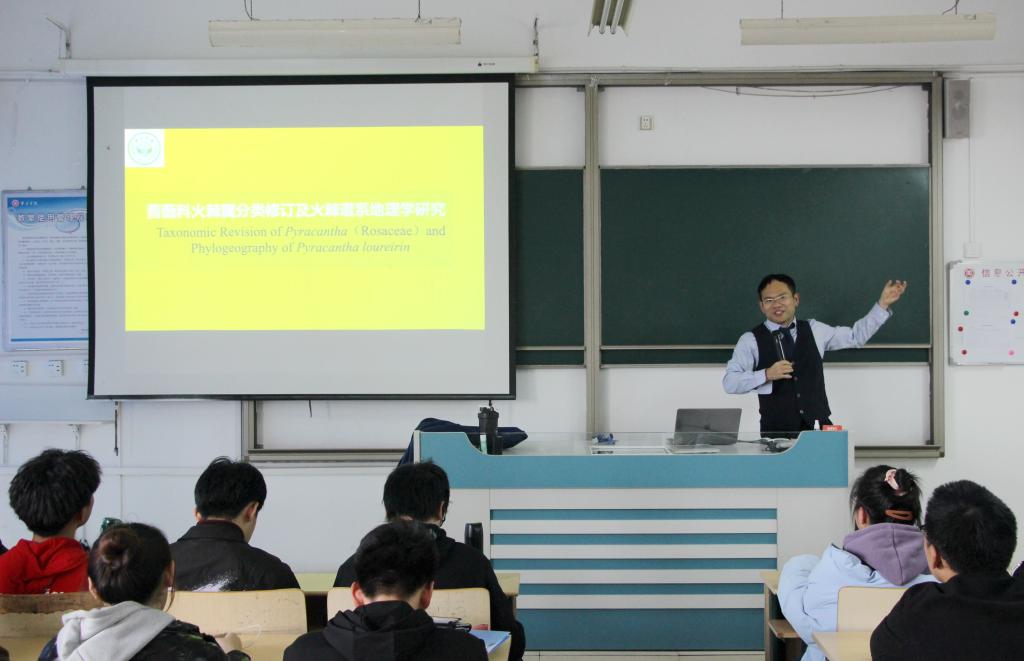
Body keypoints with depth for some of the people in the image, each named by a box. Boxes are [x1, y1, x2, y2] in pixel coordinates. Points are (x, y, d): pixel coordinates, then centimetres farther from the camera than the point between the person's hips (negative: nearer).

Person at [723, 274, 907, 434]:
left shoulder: (814, 330, 10)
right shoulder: (751, 340, -1)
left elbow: (856, 336, 18)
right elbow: (730, 383, -8)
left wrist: (883, 304, 11)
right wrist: (766, 375, -21)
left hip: (818, 425, 3)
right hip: (776, 430, -2)